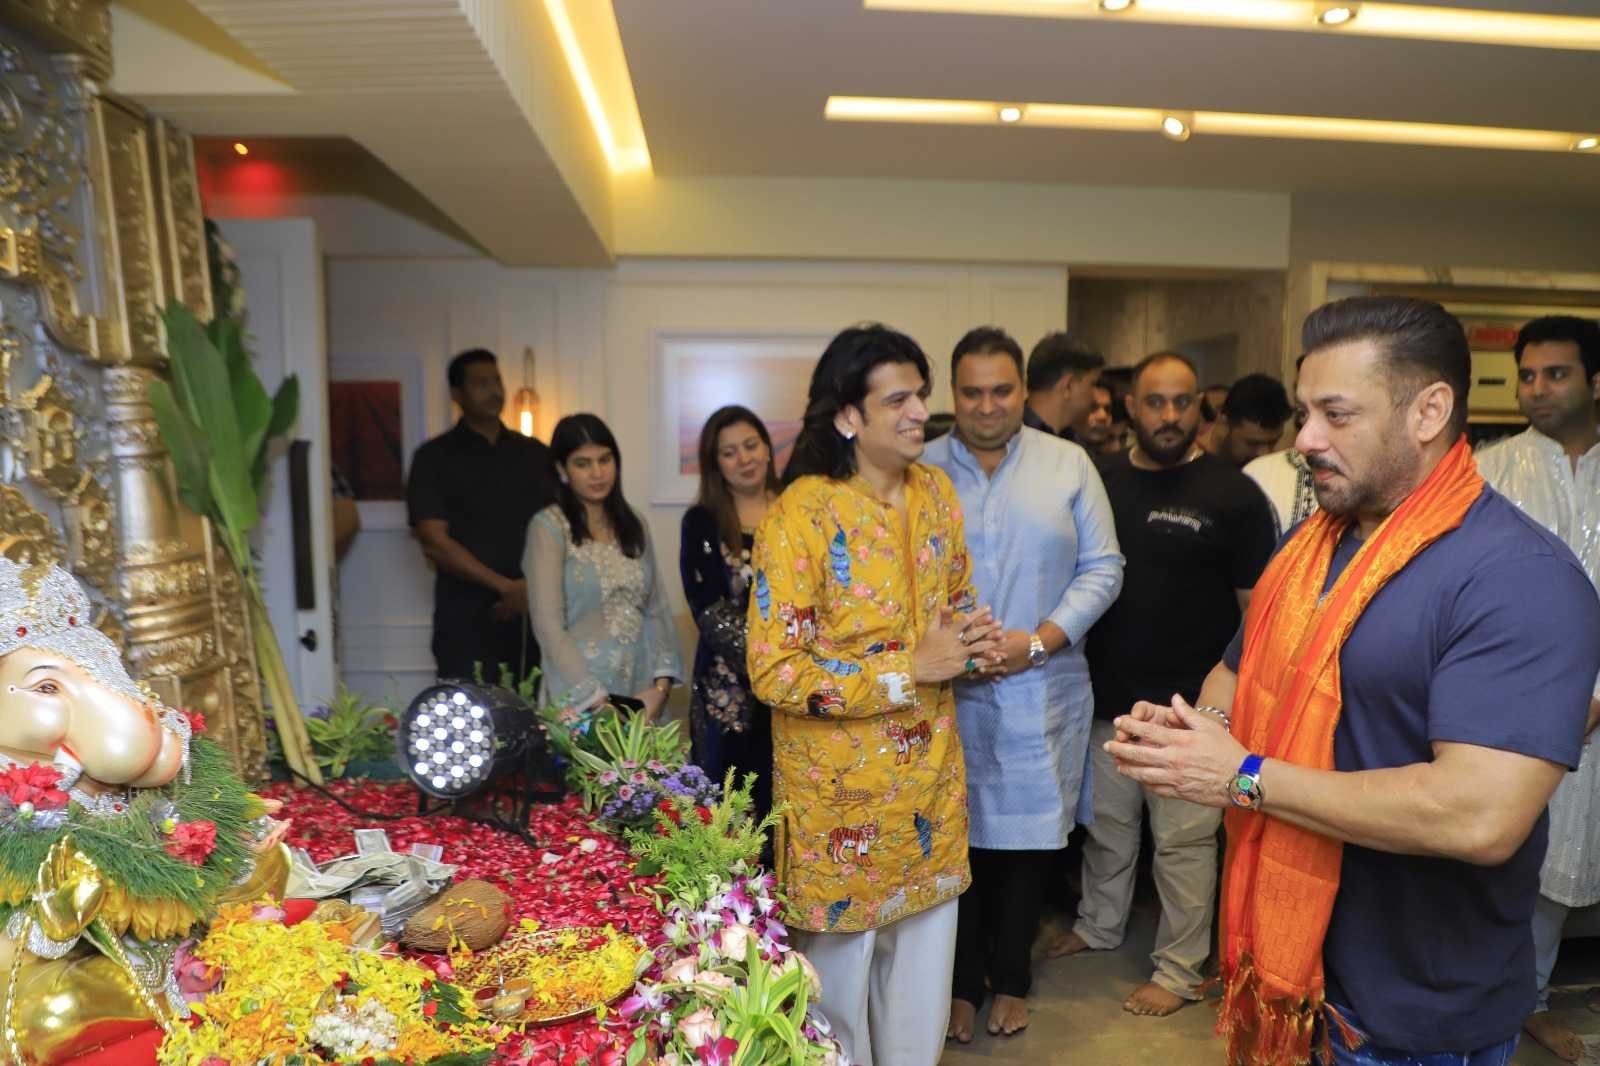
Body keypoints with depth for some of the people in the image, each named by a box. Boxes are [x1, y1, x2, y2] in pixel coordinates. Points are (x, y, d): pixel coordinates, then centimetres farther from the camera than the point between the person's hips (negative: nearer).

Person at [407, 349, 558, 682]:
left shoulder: (534, 454, 13)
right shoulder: (434, 457, 3)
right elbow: (434, 542, -6)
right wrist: (506, 586, -13)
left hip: (536, 615, 3)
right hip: (468, 622, -3)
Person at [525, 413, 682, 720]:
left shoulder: (634, 525, 8)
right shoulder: (549, 527, -7)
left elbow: (657, 609, 6)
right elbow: (548, 626, -12)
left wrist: (661, 684, -7)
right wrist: (597, 700, -15)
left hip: (642, 694, 4)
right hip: (580, 698, -4)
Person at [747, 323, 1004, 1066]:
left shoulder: (936, 491, 2)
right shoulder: (801, 515, -19)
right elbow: (774, 671, -22)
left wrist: (971, 642, -7)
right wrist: (912, 668, -22)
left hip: (931, 778, 6)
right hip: (843, 789, -5)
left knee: (924, 967, 21)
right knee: (841, 978, 15)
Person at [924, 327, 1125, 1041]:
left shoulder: (1069, 465, 3)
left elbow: (1103, 568, 1)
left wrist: (1039, 641, -11)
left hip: (1042, 693, 1)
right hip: (949, 693, -1)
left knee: (1028, 838, 11)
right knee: (958, 837, 8)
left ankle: (1010, 978, 33)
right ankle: (964, 982, 29)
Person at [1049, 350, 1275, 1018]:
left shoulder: (1232, 494, -6)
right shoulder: (1101, 482, 5)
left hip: (1187, 710, -4)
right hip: (1107, 698, 4)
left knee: (1183, 840, 6)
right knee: (1106, 824, 19)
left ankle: (1180, 969, 25)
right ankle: (1098, 926, 41)